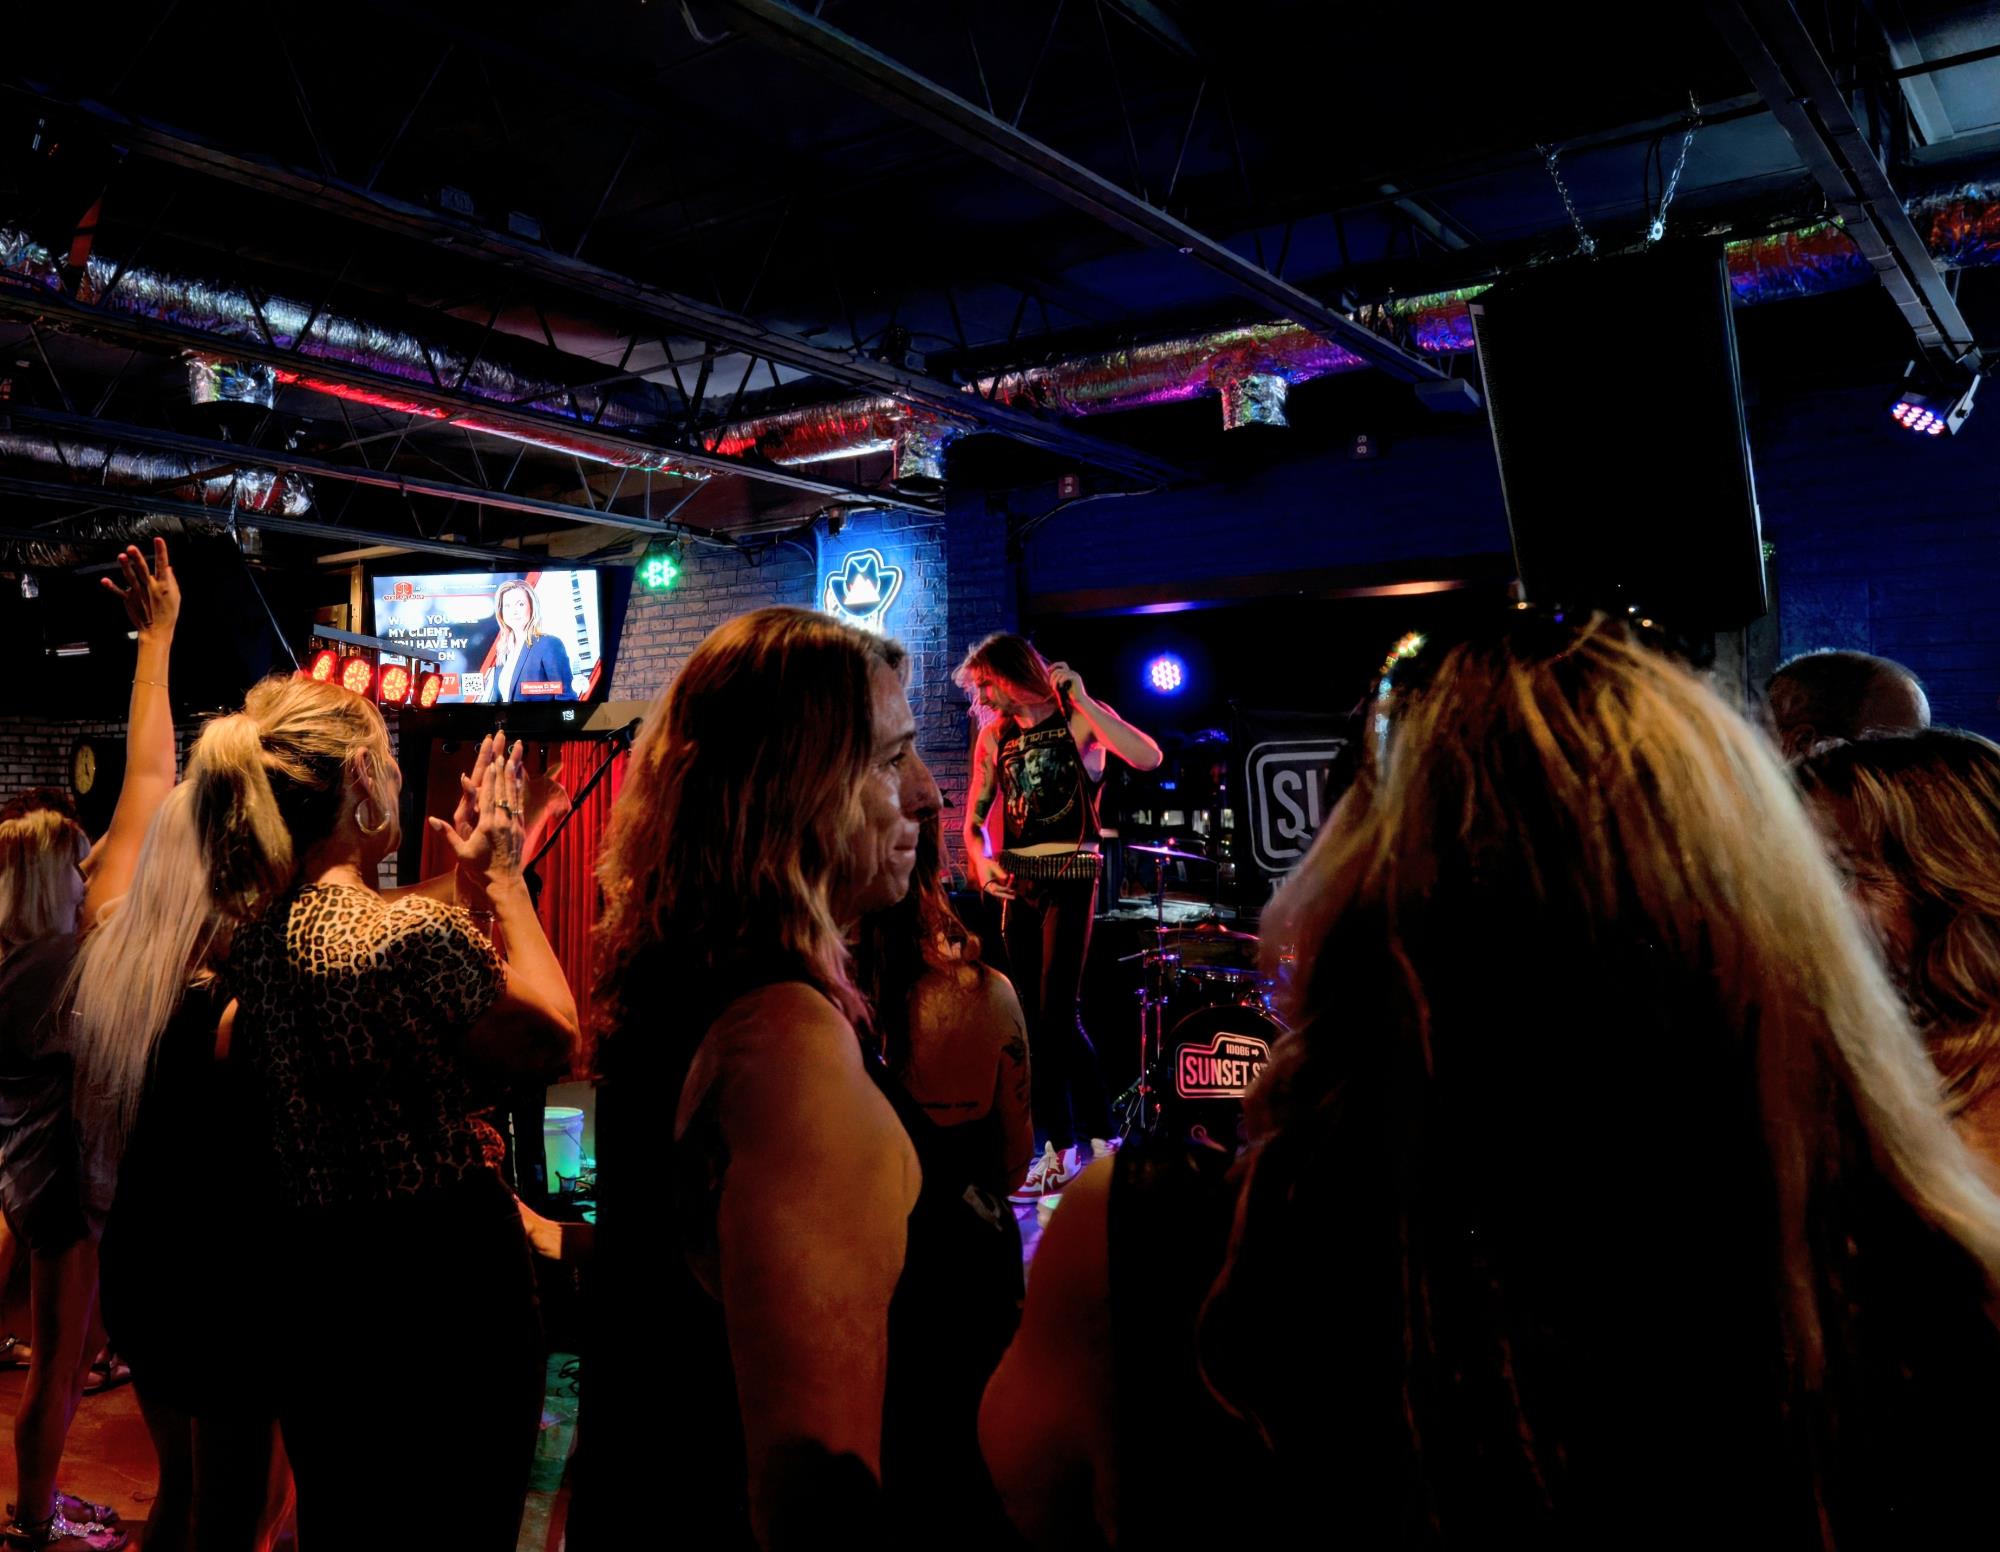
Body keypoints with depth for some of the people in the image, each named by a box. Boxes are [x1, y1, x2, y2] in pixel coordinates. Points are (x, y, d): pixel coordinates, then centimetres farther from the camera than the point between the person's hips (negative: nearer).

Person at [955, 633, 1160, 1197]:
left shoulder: (1080, 717, -5)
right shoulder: (994, 734, 11)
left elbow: (1148, 757, -22)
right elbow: (975, 817, 15)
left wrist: (1079, 698, -20)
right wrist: (982, 859, -6)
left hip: (1070, 875, -6)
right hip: (1015, 881, 6)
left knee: (1057, 1015, -13)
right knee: (1036, 1021, 7)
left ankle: (1099, 1138, -1)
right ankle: (1058, 1148, 15)